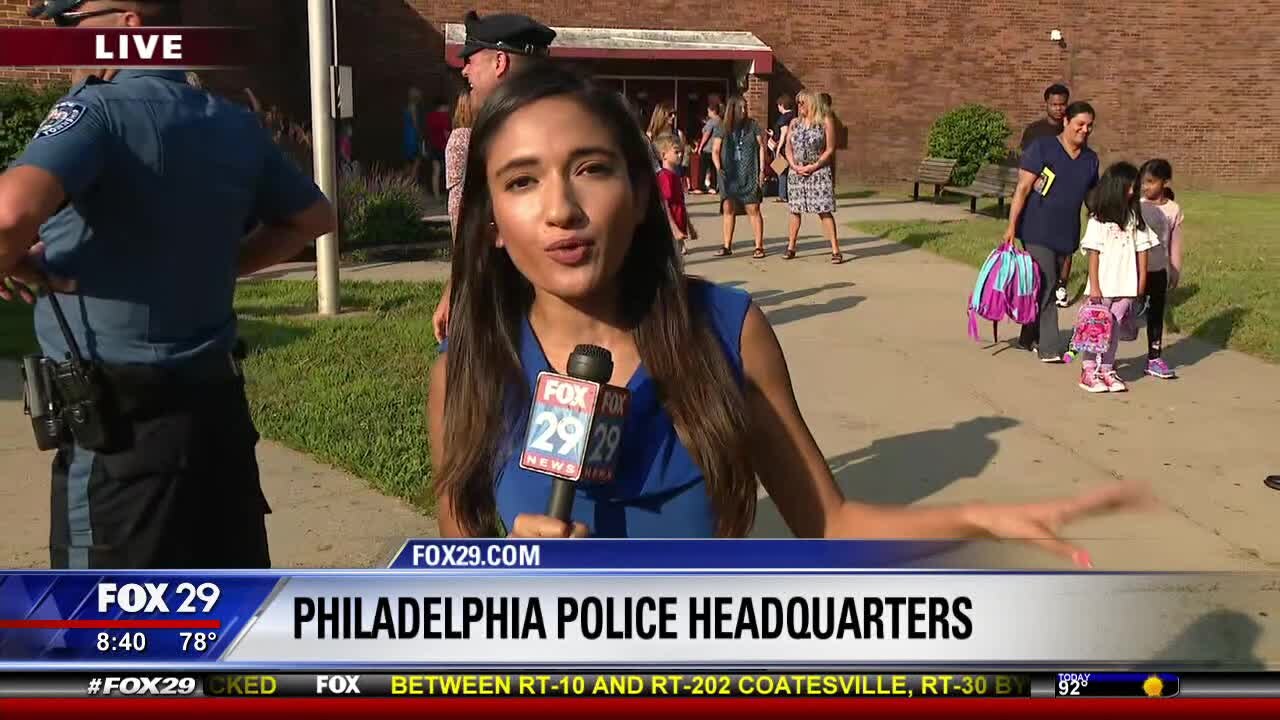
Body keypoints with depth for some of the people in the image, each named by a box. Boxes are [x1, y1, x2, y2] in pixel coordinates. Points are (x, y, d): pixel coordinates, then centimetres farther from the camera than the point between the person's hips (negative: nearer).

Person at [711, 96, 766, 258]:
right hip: (729, 176, 2)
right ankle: (727, 246, 7)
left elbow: (761, 147, 3)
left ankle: (759, 246, 0)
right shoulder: (722, 129, 6)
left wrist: (762, 170, -4)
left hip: (749, 175, -2)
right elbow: (715, 151, 7)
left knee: (753, 209, -3)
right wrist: (718, 168, -9)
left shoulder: (752, 126, 3)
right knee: (728, 209, 1)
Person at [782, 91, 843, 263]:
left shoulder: (826, 121, -3)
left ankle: (836, 250, -7)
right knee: (795, 210, 8)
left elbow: (830, 149, -5)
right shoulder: (795, 123, 11)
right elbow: (788, 148, 10)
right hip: (796, 172, 5)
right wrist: (795, 166, -6)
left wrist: (813, 166, -12)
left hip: (818, 171, -5)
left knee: (824, 211, -9)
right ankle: (791, 247, 17)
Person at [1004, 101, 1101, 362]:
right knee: (1045, 286, -9)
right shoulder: (1041, 148, -8)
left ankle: (1029, 338, 26)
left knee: (1048, 286, 12)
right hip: (1037, 231, -6)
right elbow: (1023, 188, -11)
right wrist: (1012, 225, -16)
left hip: (1066, 234, 6)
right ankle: (1049, 347, -4)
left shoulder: (1091, 159, 9)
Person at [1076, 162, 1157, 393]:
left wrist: (1141, 282, 3)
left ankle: (1107, 370, 17)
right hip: (1103, 286, -4)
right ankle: (1089, 372, 11)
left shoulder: (1135, 218, 6)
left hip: (1126, 286, 4)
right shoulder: (1098, 220, -6)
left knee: (1114, 329, 9)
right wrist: (1094, 286, -10)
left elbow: (1142, 249, 7)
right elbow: (1093, 254, -7)